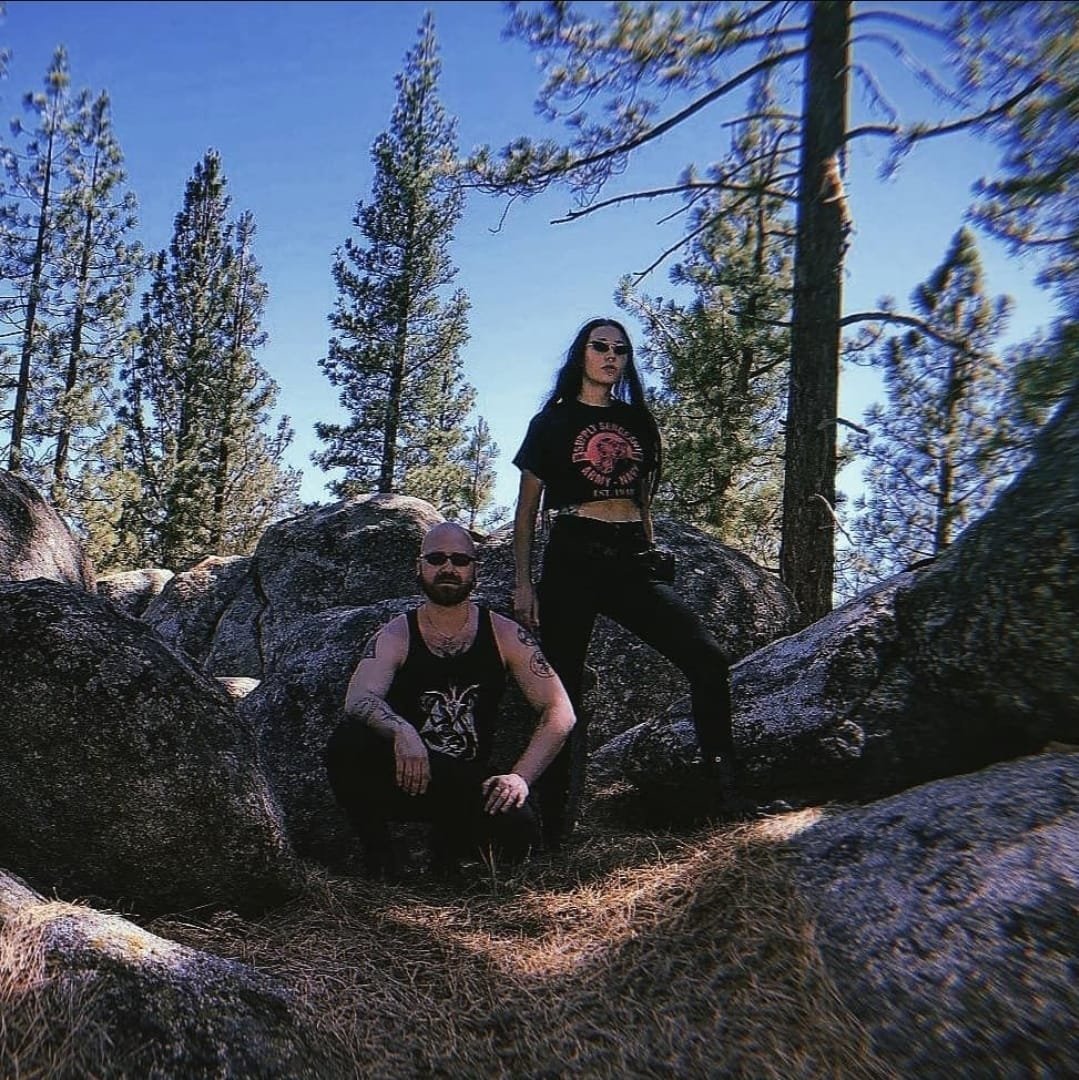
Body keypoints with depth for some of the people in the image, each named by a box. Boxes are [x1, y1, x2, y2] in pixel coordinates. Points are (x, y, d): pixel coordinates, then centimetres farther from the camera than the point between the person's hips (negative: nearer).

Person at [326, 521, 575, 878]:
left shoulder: (504, 635, -2)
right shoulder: (395, 637, -5)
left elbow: (559, 712, -6)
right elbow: (358, 700, -24)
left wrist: (520, 777, -20)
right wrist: (401, 731, -46)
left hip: (468, 784, 1)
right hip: (402, 775, -1)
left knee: (518, 832, -29)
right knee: (346, 742, -31)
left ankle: (449, 842, 8)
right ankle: (377, 852, -4)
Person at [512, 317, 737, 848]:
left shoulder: (637, 420, 18)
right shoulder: (552, 422, 9)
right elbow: (527, 510, 7)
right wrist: (522, 582, 0)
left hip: (632, 560, 3)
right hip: (572, 559, -3)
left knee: (707, 658, -11)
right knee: (565, 688, -2)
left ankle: (724, 789, 1)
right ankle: (556, 824, 6)